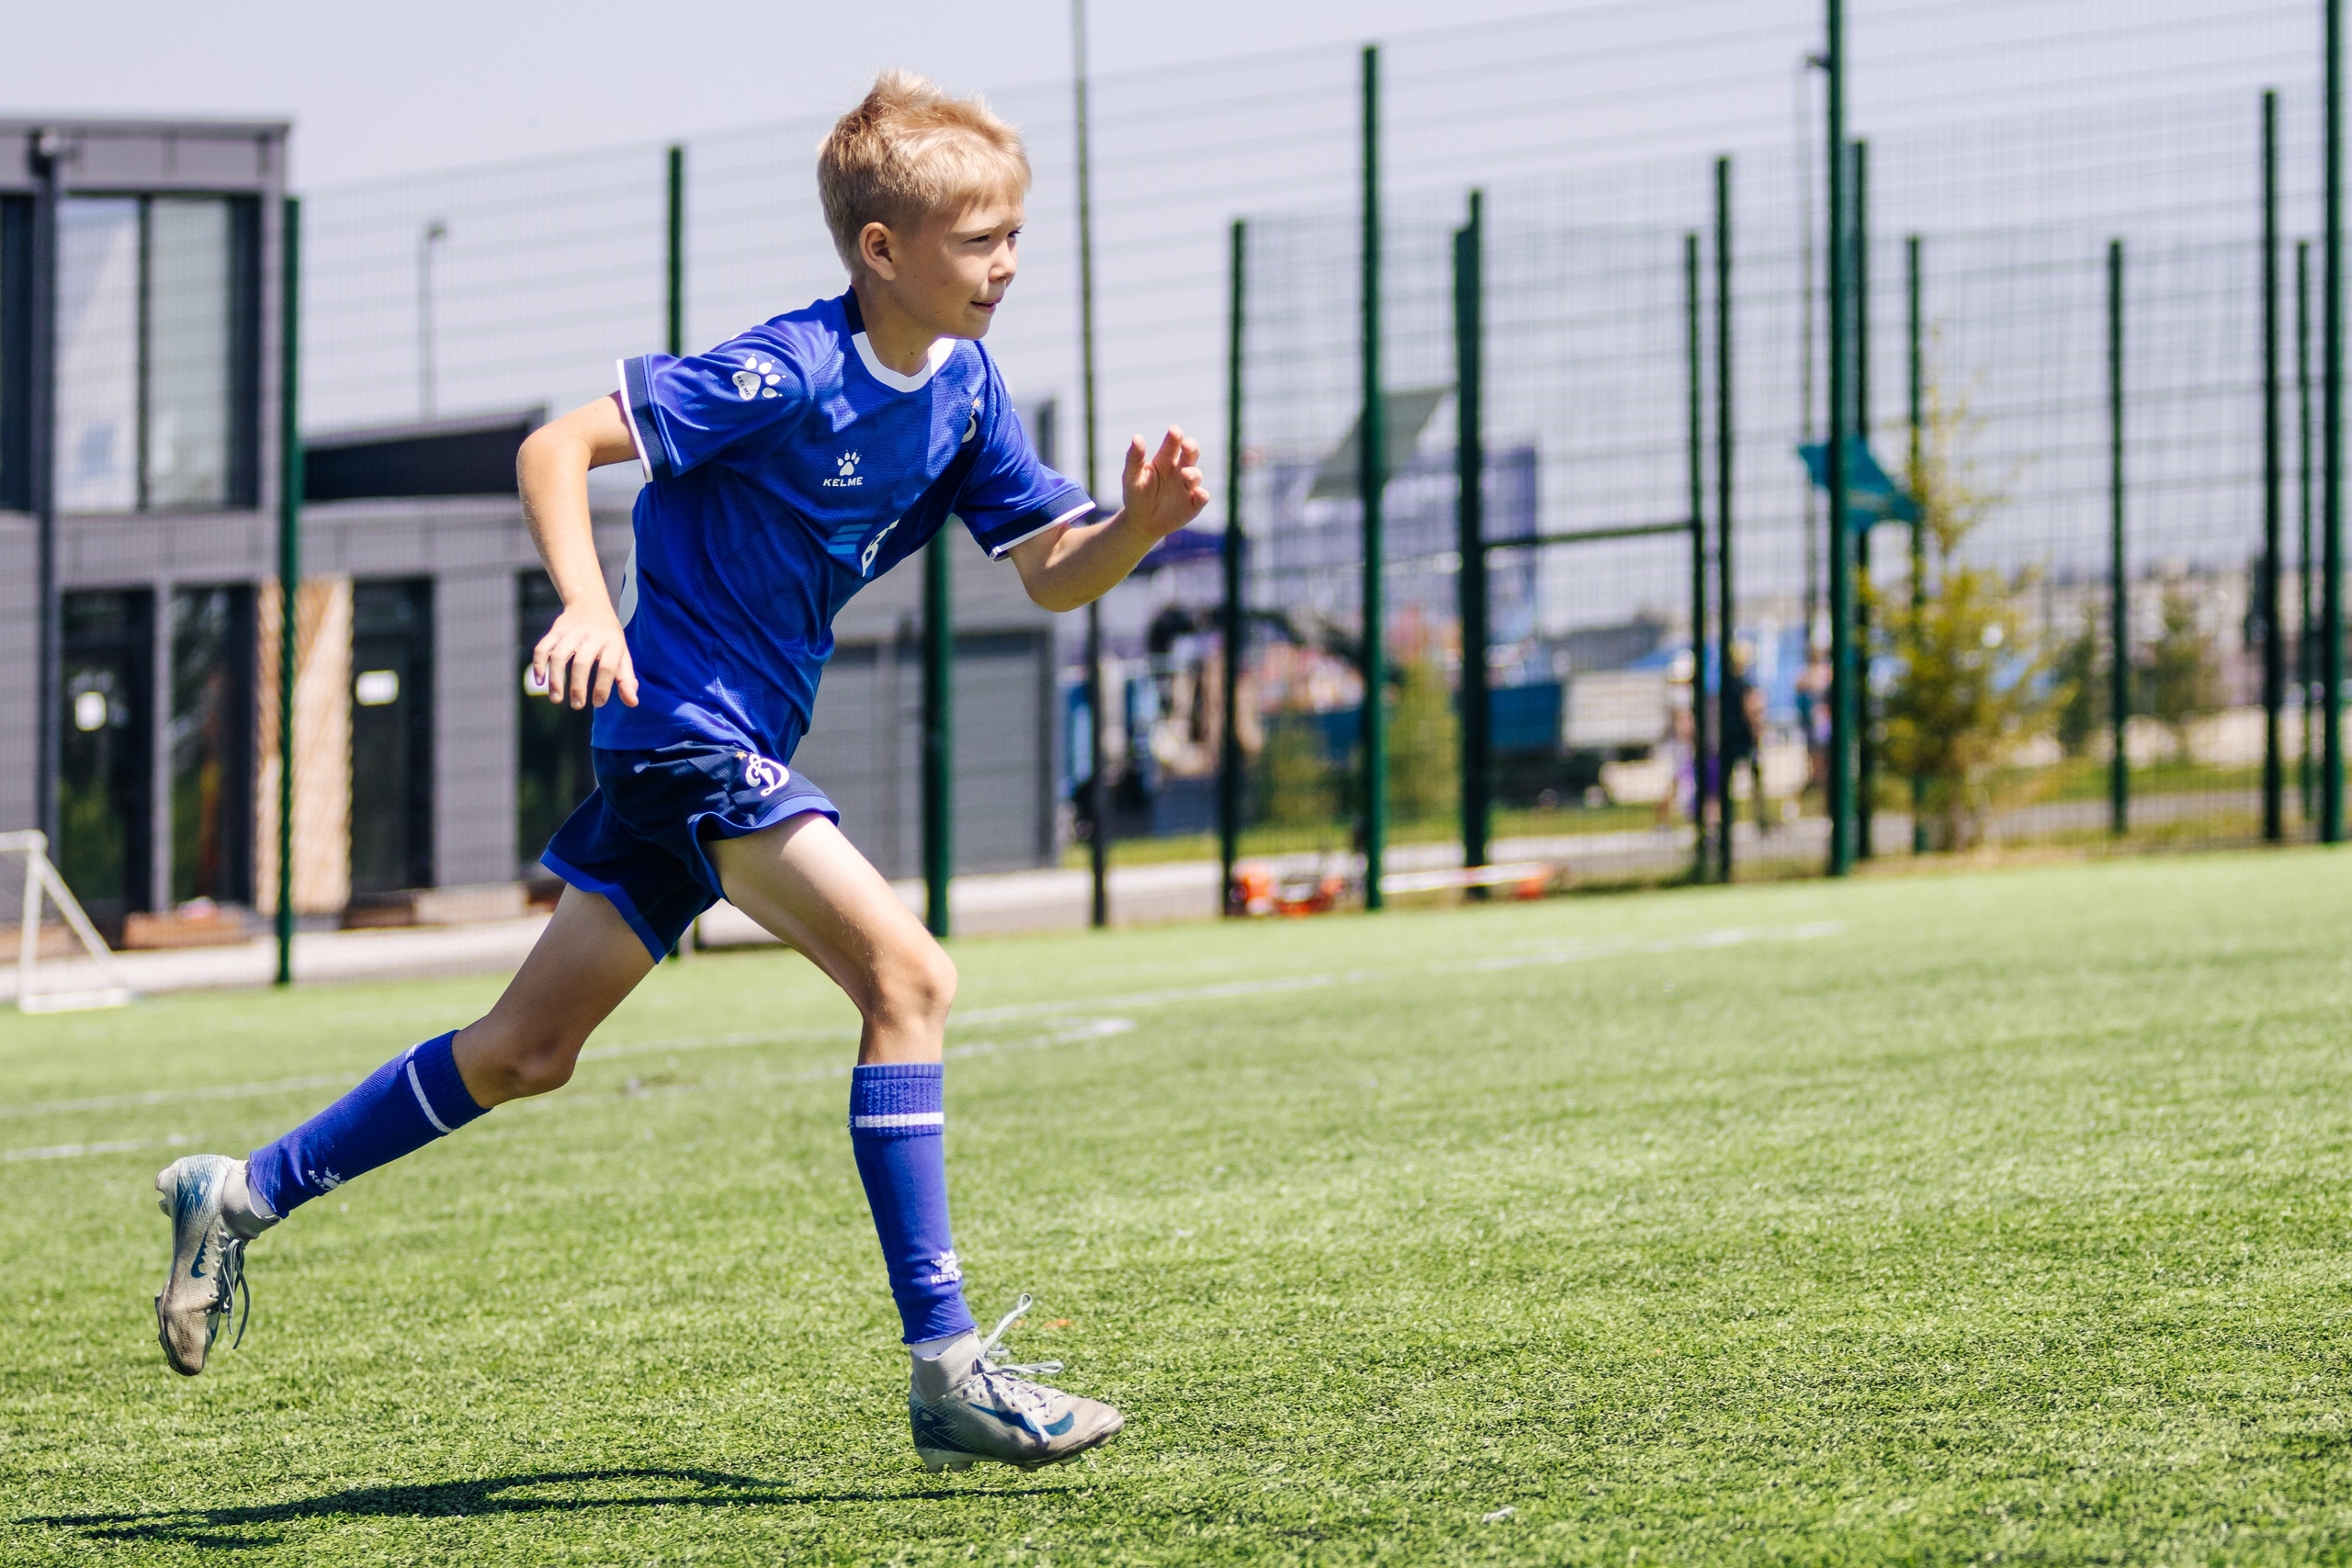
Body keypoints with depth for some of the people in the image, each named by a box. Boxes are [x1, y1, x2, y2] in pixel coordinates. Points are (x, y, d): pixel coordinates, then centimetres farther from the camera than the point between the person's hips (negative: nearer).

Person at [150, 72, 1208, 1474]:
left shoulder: (966, 391, 5)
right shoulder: (790, 372, -18)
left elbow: (1052, 573, 8)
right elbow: (558, 447, -18)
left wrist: (1141, 524, -13)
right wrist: (589, 608, -33)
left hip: (733, 750, 9)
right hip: (684, 728, -9)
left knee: (528, 1053, 13)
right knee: (907, 973, -20)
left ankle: (246, 1196, 26)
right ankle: (946, 1367, -21)